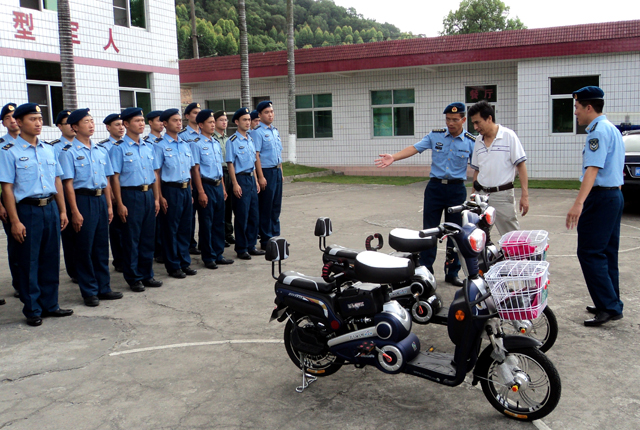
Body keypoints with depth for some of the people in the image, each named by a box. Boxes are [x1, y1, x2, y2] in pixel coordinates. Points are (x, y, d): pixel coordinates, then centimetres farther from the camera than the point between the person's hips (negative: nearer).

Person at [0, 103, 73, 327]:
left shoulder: (48, 149, 11)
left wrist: (62, 210, 10)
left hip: (51, 209, 5)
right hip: (27, 210, -5)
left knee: (51, 260, 12)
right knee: (28, 263, 4)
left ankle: (50, 304, 24)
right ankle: (32, 310, 16)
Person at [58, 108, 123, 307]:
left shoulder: (101, 150, 11)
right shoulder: (69, 152, -7)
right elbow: (68, 184, -10)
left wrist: (109, 205, 10)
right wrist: (75, 212, -14)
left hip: (100, 199, 6)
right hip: (82, 199, -5)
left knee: (102, 246, 11)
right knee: (84, 247, 2)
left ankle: (104, 288, 21)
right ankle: (89, 292, 13)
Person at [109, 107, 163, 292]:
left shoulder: (148, 147, 11)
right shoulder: (119, 148, -7)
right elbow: (115, 177, -10)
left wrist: (156, 198, 11)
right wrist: (120, 204, -14)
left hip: (148, 194, 6)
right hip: (131, 195, -6)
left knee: (147, 237, 12)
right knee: (131, 239, 2)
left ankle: (147, 275, 23)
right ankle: (133, 278, 13)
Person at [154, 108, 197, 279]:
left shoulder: (185, 145, 11)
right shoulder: (160, 146, -8)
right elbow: (156, 173, -10)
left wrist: (190, 191, 11)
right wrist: (160, 197, -14)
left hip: (186, 189, 6)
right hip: (170, 190, -6)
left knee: (185, 228, 12)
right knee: (170, 229, 3)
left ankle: (185, 262, 23)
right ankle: (173, 266, 14)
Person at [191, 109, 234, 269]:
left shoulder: (216, 144, 13)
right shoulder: (196, 144, -10)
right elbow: (195, 169, -13)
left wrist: (223, 188, 16)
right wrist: (201, 192, -17)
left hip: (218, 185, 7)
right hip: (206, 185, -7)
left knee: (219, 222, 12)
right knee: (206, 223, 1)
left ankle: (218, 255, 22)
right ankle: (208, 258, 11)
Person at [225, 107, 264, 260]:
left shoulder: (250, 139, 14)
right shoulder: (232, 141, -9)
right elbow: (230, 163, -12)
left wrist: (256, 180, 15)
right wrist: (235, 184, -17)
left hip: (251, 178, 8)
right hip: (241, 179, -7)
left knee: (253, 214, 11)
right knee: (242, 216, -2)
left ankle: (251, 246, 21)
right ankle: (241, 249, 7)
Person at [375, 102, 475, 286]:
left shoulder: (471, 142, 0)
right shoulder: (435, 135, 2)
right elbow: (415, 148, -7)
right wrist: (393, 157, -21)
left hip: (457, 189, 0)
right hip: (435, 186, 0)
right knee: (429, 230, 1)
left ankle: (452, 273, 19)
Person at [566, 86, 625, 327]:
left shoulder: (599, 132, -15)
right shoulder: (613, 130, 18)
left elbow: (593, 169, -27)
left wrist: (579, 203, -35)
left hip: (601, 197, -10)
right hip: (615, 195, 10)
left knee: (590, 253, -8)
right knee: (607, 253, 15)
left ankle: (609, 307, -8)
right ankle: (611, 304, 22)